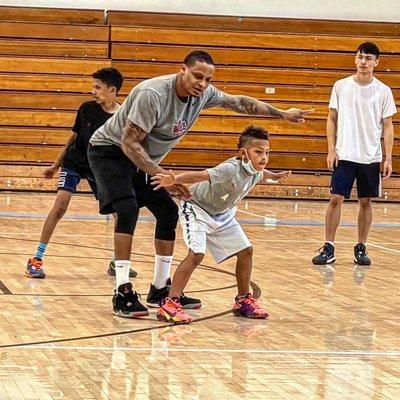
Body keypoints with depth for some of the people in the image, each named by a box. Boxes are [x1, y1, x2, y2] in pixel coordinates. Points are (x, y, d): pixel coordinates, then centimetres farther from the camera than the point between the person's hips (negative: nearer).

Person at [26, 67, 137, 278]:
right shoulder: (87, 108, -11)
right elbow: (74, 136, 4)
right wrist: (56, 165, 11)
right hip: (74, 163, -1)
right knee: (60, 206, -18)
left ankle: (116, 263, 16)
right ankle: (36, 259, -13)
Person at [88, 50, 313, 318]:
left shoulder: (204, 94, -8)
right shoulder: (152, 94, -32)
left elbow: (239, 103, 10)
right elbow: (129, 142, -31)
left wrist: (282, 114, 11)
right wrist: (162, 175, -36)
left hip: (141, 160, 8)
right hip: (111, 150, -8)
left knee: (168, 212, 5)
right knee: (128, 209, -26)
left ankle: (161, 290, 15)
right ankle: (123, 293, -25)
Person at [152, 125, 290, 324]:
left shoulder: (256, 171, -9)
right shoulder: (231, 170, -36)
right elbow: (201, 175, -50)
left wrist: (276, 176, 38)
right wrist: (174, 180, -65)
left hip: (221, 214, 8)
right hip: (197, 208, -8)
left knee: (245, 250, 7)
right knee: (196, 254, -25)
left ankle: (243, 300, 25)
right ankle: (169, 304, -23)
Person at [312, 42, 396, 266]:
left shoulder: (383, 91, 1)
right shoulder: (341, 86, 2)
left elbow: (387, 126, 3)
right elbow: (332, 119, 7)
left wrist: (388, 159, -3)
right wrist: (331, 149, -2)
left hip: (371, 157, 0)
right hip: (344, 155, 0)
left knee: (366, 202, 5)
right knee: (336, 199, -5)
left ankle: (361, 248, 16)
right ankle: (329, 248, 0)